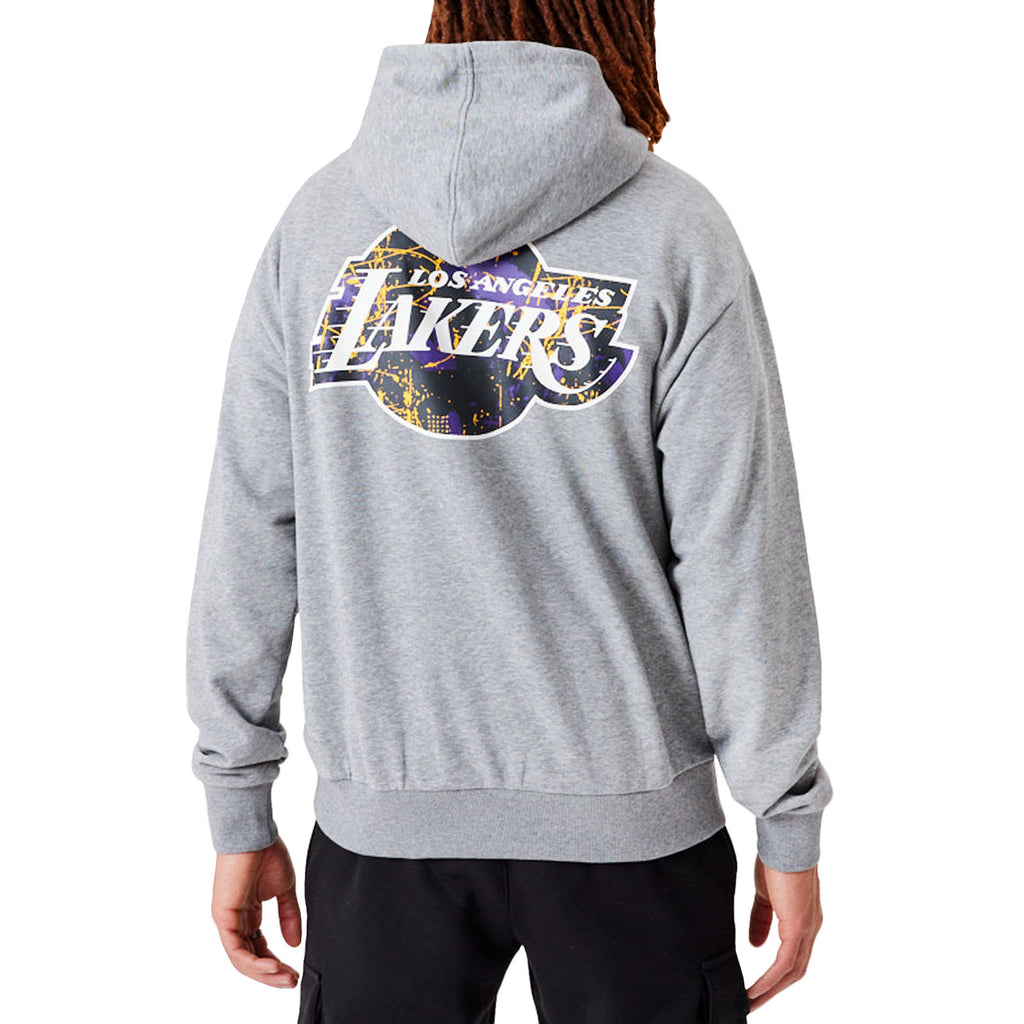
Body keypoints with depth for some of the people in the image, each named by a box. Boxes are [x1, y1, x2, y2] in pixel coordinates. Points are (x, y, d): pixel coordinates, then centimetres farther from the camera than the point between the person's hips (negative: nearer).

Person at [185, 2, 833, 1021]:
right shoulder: (677, 231, -9)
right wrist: (789, 827, 2)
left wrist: (240, 811, 8)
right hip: (623, 816, -1)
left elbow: (248, 527, -1)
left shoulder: (320, 215, -2)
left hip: (380, 812, 2)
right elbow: (737, 555, -10)